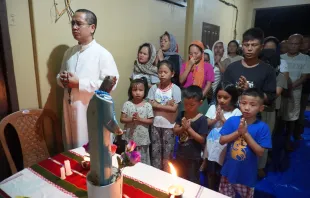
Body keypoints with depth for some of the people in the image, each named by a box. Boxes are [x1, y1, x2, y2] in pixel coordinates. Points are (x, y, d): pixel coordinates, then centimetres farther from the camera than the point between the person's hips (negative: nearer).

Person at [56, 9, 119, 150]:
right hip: (71, 108, 6)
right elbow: (60, 76, 22)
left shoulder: (102, 54, -11)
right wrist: (62, 79, -3)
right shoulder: (69, 53, 11)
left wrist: (79, 83, -20)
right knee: (73, 148, 19)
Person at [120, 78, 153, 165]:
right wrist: (131, 119, -22)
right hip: (130, 137, 1)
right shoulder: (127, 104, -6)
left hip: (143, 138, -1)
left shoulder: (147, 105, -7)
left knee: (143, 159, 14)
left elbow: (150, 121, -6)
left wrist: (140, 119, -19)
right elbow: (122, 119, -5)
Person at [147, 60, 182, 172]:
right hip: (155, 124, 3)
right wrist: (166, 105, -15)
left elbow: (174, 108, -13)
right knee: (155, 153, 13)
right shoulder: (154, 88, 0)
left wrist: (158, 105, -12)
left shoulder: (175, 89, -8)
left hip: (169, 126, -2)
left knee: (167, 154, 9)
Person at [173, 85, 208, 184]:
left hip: (194, 157, -5)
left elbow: (201, 139, -19)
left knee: (192, 182, 16)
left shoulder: (202, 119, -18)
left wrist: (189, 128, -24)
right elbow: (175, 131, -3)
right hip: (180, 154, 5)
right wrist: (182, 128, -22)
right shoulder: (182, 114, -3)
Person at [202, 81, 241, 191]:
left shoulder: (236, 112, -12)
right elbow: (205, 124, -2)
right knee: (210, 173, 22)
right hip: (211, 147, 4)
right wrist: (216, 118, -17)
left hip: (224, 149, -4)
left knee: (222, 175, 13)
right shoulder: (213, 108, -2)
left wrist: (223, 118, -21)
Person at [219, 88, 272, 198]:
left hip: (247, 175, -1)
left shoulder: (262, 127, -14)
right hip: (229, 171, 2)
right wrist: (238, 132, -23)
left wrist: (246, 133, -25)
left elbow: (260, 152, -16)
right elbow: (222, 141, -10)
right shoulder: (232, 120, -9)